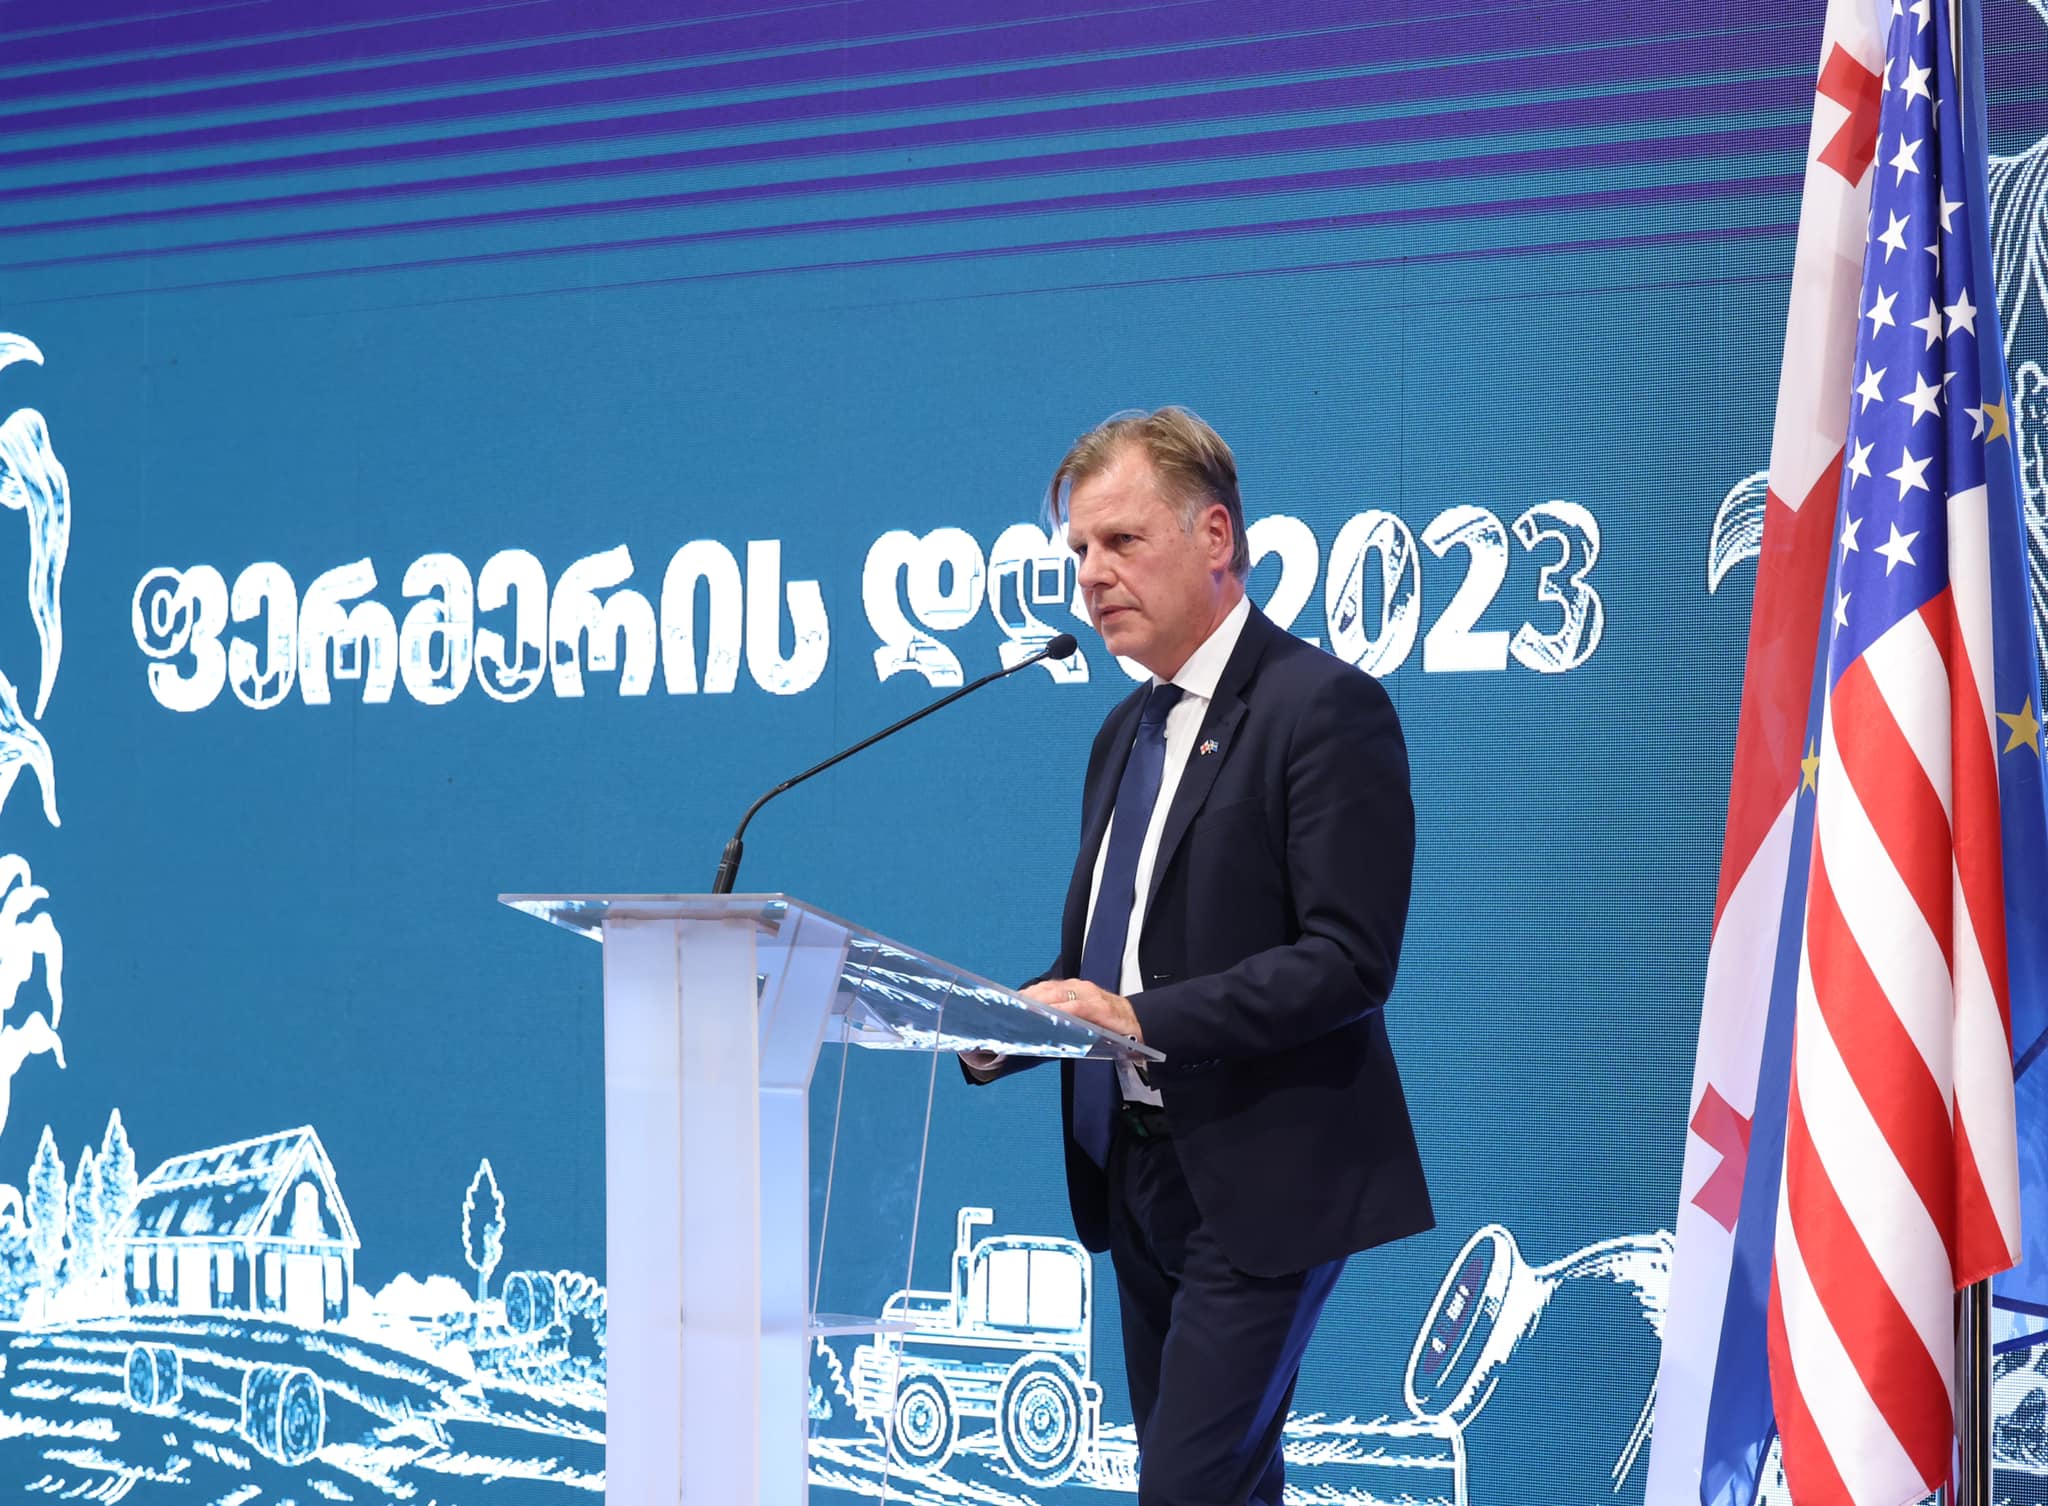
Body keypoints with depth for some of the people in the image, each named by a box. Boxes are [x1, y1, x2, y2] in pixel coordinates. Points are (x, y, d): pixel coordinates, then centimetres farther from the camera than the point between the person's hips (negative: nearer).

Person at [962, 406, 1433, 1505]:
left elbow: (1349, 961, -19)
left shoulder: (1325, 707, -11)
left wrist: (1145, 1020, -26)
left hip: (1258, 1180, -8)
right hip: (1137, 1170, 9)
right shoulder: (1126, 732, 16)